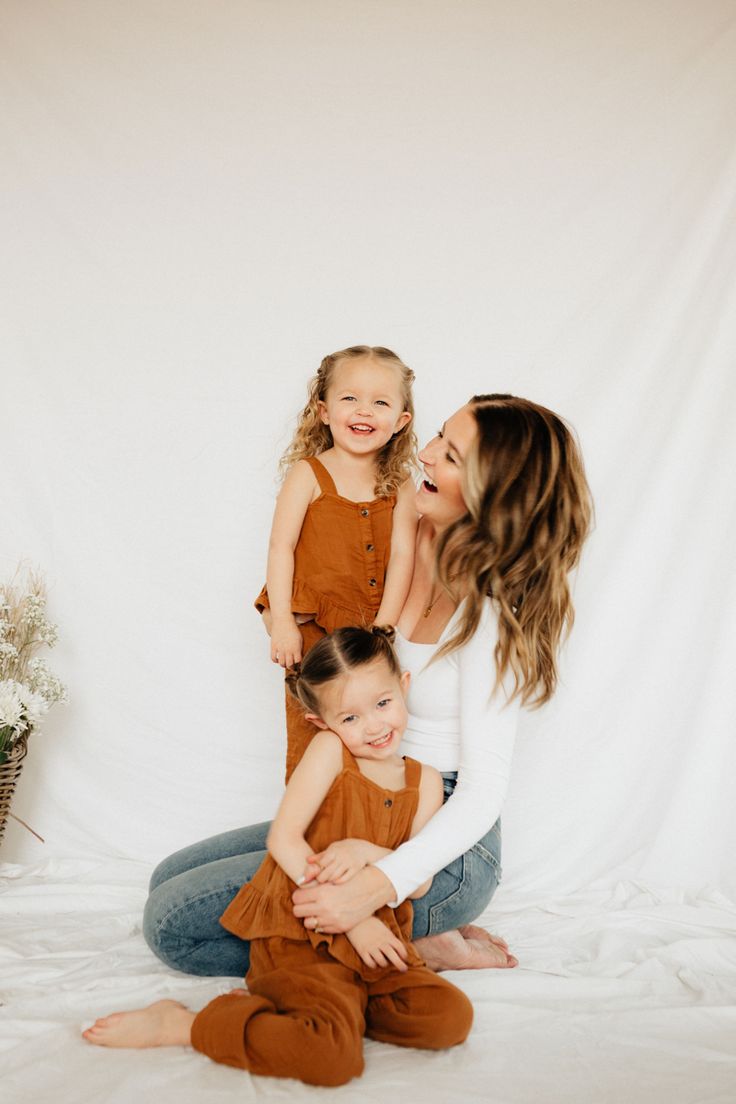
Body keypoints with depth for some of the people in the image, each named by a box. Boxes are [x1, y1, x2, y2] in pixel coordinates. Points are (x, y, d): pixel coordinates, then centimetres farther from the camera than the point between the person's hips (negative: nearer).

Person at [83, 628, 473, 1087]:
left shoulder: (425, 781, 6)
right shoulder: (329, 749, -7)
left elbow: (419, 881, 3)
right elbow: (283, 839, -14)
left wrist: (365, 852, -17)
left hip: (377, 943, 6)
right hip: (299, 938, -6)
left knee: (452, 1018, -15)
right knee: (333, 1057, -28)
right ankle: (177, 1024, -8)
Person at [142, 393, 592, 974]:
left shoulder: (490, 614, -23)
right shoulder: (416, 546, 0)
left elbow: (482, 792, -25)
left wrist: (377, 887, -35)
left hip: (442, 854, -9)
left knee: (172, 924, -12)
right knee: (170, 879, 14)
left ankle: (409, 950, -3)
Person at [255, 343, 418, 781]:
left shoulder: (400, 485, 1)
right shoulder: (308, 474, -6)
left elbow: (402, 555, -5)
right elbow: (281, 547, -9)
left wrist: (384, 627, -14)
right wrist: (281, 623, -15)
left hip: (372, 627, 3)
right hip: (311, 627, -3)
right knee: (308, 734, 4)